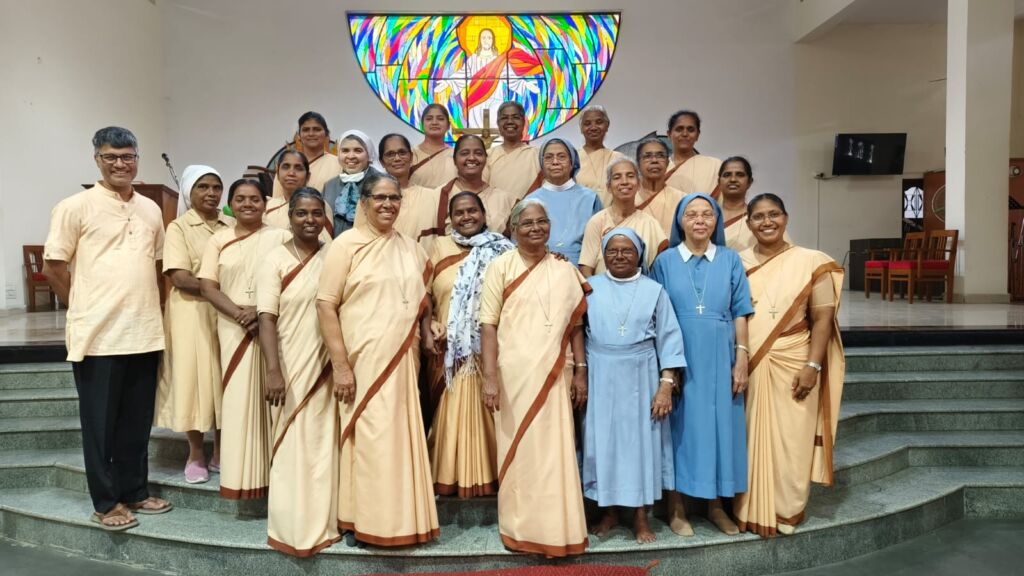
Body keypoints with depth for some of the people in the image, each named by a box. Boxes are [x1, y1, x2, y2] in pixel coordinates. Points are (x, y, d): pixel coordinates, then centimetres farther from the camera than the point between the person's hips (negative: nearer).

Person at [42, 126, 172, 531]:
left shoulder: (150, 209, 12)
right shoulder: (76, 207, -4)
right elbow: (53, 266, -3)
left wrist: (149, 308, 11)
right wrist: (84, 309, 1)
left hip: (144, 333, 5)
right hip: (98, 335, -5)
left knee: (137, 422, 13)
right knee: (100, 423, 5)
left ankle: (135, 491, 26)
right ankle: (106, 502, 16)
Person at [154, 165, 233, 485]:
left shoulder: (232, 225, 10)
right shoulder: (179, 228, -2)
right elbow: (180, 277, -12)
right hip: (192, 315, -3)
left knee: (224, 380, 7)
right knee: (194, 379, 2)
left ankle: (220, 452, 20)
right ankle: (195, 455, 16)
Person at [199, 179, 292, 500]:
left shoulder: (281, 237, 6)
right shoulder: (218, 241, 11)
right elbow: (207, 287, 3)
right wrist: (239, 313, -12)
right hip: (234, 330, 1)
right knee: (238, 399, 1)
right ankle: (242, 476, 9)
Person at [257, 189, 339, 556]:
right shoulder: (276, 259, -4)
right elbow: (266, 319, -10)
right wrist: (274, 371, -20)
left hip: (327, 367, 3)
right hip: (291, 367, -3)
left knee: (323, 445, 10)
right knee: (292, 446, 4)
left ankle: (323, 523, 24)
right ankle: (293, 528, 17)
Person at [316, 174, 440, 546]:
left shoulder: (411, 248, 13)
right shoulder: (347, 244, -5)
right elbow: (325, 305, -10)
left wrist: (426, 332, 4)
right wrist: (340, 364, -16)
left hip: (403, 361, 6)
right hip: (362, 361, -5)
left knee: (401, 438, 11)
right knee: (369, 438, -2)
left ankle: (399, 519, 25)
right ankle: (363, 520, 14)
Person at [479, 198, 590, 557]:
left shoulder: (565, 271, 9)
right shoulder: (501, 267, -1)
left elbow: (575, 326, 11)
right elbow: (488, 325, -5)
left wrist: (581, 372, 5)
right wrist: (490, 377, -12)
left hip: (554, 377, 2)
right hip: (513, 375, -2)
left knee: (555, 453, 7)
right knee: (518, 451, 7)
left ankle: (556, 531, 21)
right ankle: (520, 529, 21)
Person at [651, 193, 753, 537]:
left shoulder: (730, 260, 4)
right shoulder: (665, 262, 1)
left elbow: (739, 314, 4)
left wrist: (741, 360, -2)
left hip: (719, 358, 2)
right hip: (679, 358, -1)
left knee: (719, 425, 7)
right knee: (681, 427, 3)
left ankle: (716, 504, 22)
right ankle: (676, 507, 15)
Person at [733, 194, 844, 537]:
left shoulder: (810, 262, -2)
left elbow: (822, 318, -4)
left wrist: (812, 366, -12)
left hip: (792, 368, -2)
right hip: (747, 368, 2)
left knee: (790, 442, 5)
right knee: (750, 441, 8)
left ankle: (787, 511, 22)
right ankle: (749, 510, 22)